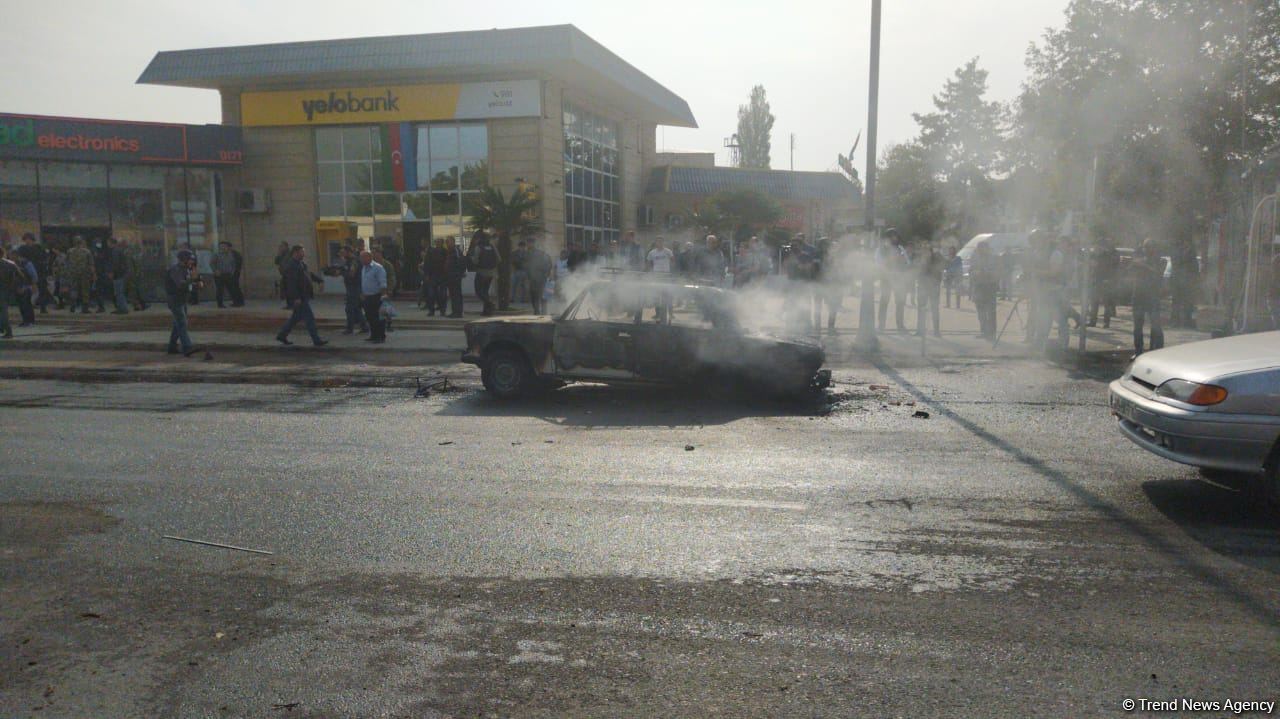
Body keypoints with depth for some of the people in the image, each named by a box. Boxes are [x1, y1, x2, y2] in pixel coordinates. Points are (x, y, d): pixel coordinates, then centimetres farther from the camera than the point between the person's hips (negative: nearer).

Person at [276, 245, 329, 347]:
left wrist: (320, 280, 20)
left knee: (296, 317, 17)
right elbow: (291, 283, -24)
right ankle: (316, 340, -3)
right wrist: (296, 297, -27)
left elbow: (309, 274, 28)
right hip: (298, 297, -11)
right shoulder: (291, 266, -18)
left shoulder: (301, 264, 14)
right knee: (309, 318, -7)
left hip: (303, 296, 11)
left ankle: (281, 335, 27)